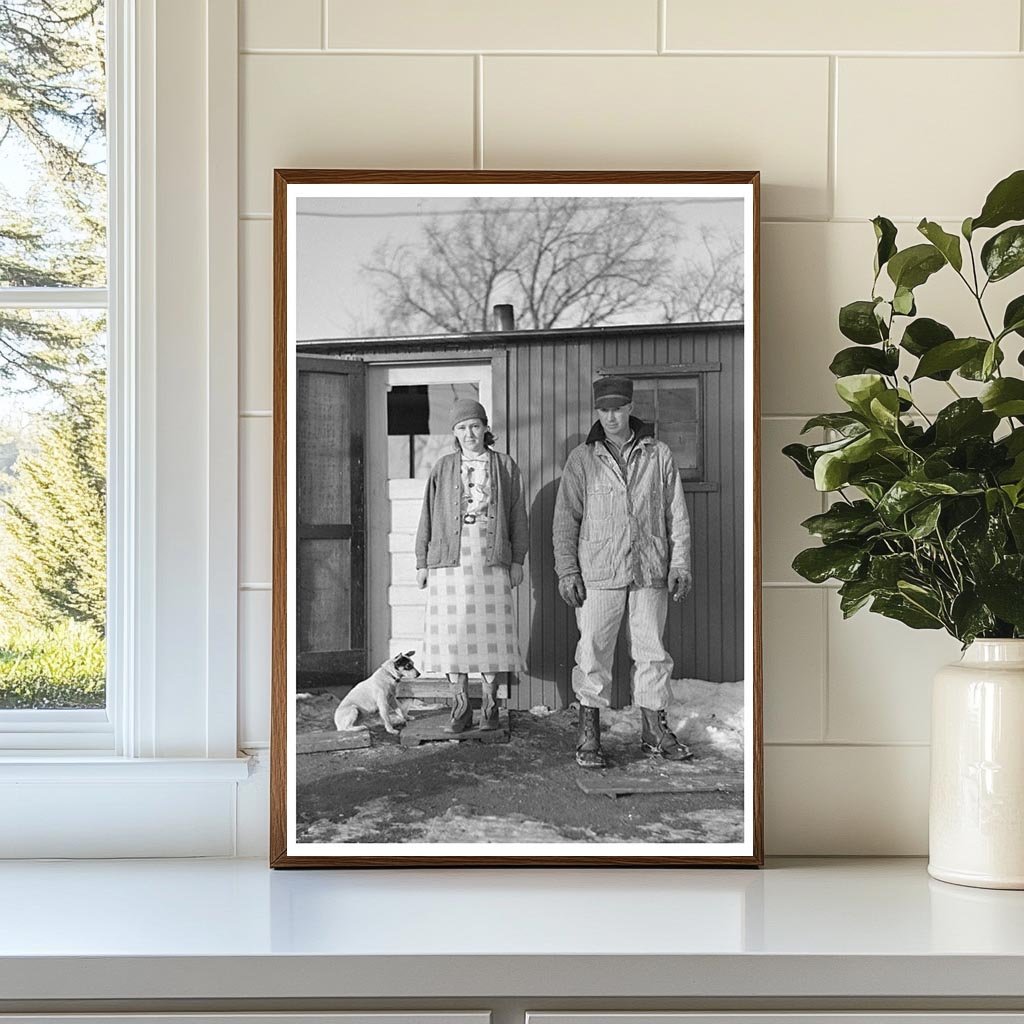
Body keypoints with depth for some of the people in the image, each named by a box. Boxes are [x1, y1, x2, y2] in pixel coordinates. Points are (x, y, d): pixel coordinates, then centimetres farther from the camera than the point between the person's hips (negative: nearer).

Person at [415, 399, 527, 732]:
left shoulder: (505, 466, 7)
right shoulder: (443, 468, 8)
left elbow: (517, 515, 9)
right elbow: (428, 516, 10)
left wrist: (517, 560, 4)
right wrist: (422, 562, 7)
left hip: (490, 558, -1)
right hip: (450, 557, 1)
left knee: (491, 630, -1)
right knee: (453, 630, -1)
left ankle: (490, 705, 9)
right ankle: (461, 705, 8)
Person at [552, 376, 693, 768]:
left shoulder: (658, 455, 8)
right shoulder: (582, 459, 4)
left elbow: (677, 515, 10)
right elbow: (566, 518, 4)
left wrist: (680, 563, 3)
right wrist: (566, 570, -3)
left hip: (651, 572, 2)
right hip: (599, 572, -2)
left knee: (652, 650, 7)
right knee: (594, 651, -3)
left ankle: (654, 729, 17)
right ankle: (588, 733, 5)